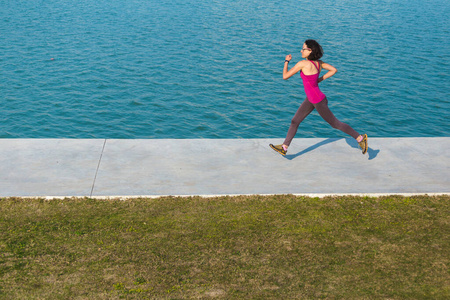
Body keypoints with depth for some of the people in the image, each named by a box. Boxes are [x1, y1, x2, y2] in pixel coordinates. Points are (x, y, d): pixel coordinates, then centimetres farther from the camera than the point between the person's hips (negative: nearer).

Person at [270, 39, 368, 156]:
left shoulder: (302, 63, -26)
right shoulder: (318, 62, -3)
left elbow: (285, 76, -19)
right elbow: (334, 70, 5)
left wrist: (286, 61, -4)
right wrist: (319, 80, 8)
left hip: (319, 101, -9)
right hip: (311, 99, 9)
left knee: (335, 123, 6)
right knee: (295, 121, 10)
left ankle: (360, 138, 20)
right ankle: (284, 147, 17)